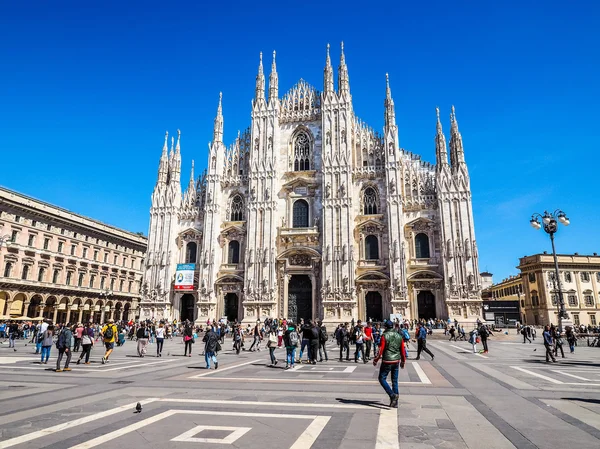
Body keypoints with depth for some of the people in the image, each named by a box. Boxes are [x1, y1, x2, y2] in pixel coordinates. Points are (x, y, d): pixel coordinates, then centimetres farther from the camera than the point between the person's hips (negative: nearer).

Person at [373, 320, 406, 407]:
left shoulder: (384, 336, -12)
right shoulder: (399, 336, 5)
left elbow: (381, 350, -14)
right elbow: (402, 350, 10)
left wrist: (375, 360, -3)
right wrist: (403, 361, 22)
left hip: (387, 361, -6)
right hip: (396, 361, 6)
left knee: (382, 378, 5)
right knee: (395, 380, 12)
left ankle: (392, 395, -11)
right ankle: (395, 402, 16)